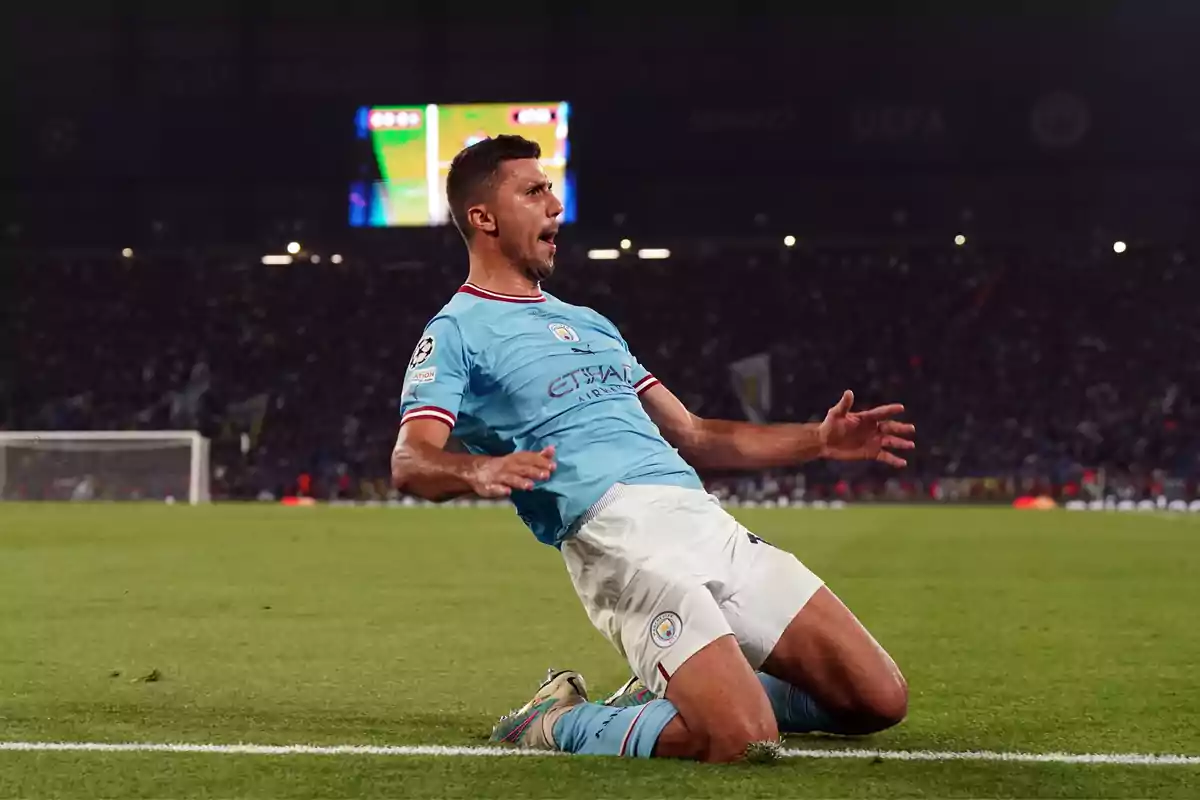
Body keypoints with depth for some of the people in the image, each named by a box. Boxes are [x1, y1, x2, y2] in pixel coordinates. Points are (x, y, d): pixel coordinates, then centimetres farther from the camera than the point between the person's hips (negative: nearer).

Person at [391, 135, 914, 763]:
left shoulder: (590, 323, 30)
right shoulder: (457, 333, 6)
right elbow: (410, 463, -9)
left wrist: (819, 441, 23)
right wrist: (480, 469, -32)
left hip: (703, 518, 8)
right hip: (614, 538, -8)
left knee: (878, 700, 3)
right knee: (742, 741, -27)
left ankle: (673, 697, 19)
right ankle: (556, 725, -2)